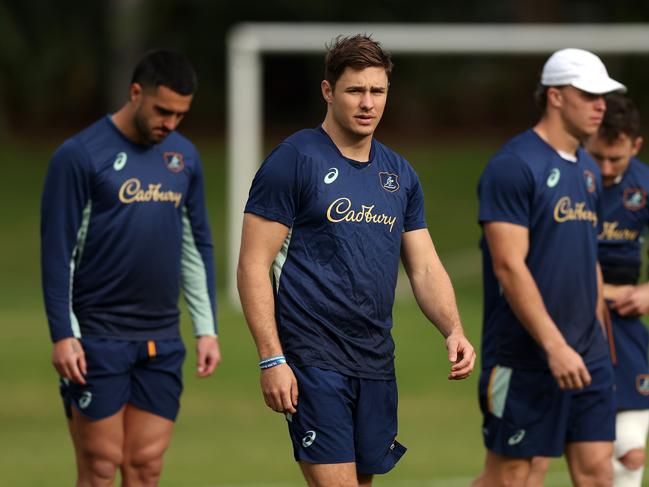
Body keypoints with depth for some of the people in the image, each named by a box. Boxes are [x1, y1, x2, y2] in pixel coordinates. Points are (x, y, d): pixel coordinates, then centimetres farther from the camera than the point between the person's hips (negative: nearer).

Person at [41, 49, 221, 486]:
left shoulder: (184, 156, 10)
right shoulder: (80, 155, -8)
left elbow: (197, 247, 16)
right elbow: (57, 250, -8)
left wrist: (207, 328, 12)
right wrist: (62, 335, -12)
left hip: (162, 341, 5)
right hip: (97, 340, -5)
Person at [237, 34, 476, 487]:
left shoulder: (399, 174, 13)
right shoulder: (294, 161, -6)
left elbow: (425, 267, 14)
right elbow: (253, 267, -9)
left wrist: (454, 330, -5)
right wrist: (272, 359, -16)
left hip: (376, 362, 6)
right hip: (313, 360, -6)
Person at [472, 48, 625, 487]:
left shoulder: (588, 169, 14)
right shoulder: (513, 166, -12)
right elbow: (509, 267, -18)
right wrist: (554, 346, -22)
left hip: (587, 354, 8)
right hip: (523, 358, -8)